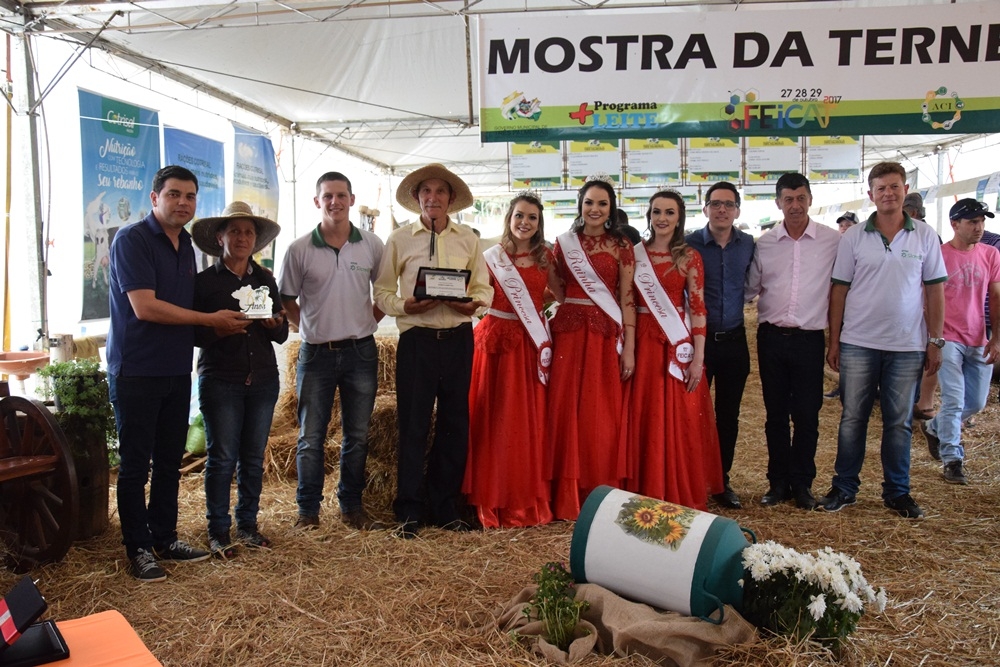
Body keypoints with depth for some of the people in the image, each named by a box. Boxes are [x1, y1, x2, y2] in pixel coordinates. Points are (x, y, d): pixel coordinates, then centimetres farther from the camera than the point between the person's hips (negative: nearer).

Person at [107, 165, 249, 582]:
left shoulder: (185, 245, 14)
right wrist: (211, 320, -15)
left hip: (176, 370, 7)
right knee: (135, 464, 2)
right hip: (136, 371, -7)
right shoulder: (132, 239, -11)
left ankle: (165, 539, 25)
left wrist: (221, 326, 3)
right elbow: (145, 307, -20)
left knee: (169, 461, 13)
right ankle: (138, 549, 13)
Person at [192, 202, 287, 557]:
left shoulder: (265, 280, 11)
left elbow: (282, 335, 11)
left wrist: (275, 324, -11)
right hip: (220, 380, -4)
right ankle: (218, 531, 12)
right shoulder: (204, 281, 0)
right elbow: (194, 333, -4)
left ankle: (248, 524, 22)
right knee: (222, 458, -1)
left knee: (254, 458, 8)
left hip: (262, 379, 4)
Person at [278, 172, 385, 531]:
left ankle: (352, 506, 23)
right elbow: (287, 297, 7)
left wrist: (368, 322, 4)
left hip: (360, 351, 1)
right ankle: (308, 509, 18)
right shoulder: (300, 249, -2)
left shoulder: (372, 245, 1)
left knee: (357, 435, 9)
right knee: (310, 436, 5)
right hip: (316, 353, -1)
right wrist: (309, 327, 1)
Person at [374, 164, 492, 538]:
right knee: (413, 424, 1)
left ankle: (446, 508, 22)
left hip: (458, 338, 2)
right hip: (416, 339, -2)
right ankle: (409, 511, 13)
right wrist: (405, 305, -14)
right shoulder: (399, 240, 6)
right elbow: (383, 292, 5)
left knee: (455, 423, 8)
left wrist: (474, 303, -11)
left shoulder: (468, 239, 10)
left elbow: (484, 288, 10)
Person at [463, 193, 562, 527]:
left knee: (530, 420, 5)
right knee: (496, 419, 0)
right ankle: (496, 499, 11)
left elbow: (563, 293, 15)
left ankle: (530, 498, 16)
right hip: (497, 338, -2)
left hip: (533, 341, 3)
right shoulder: (492, 256, 0)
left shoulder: (545, 257, 9)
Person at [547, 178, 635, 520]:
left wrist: (629, 347, -6)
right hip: (569, 332, 2)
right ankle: (568, 497, 14)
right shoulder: (564, 242, 9)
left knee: (604, 416, 1)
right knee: (567, 411, 2)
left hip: (607, 334, -1)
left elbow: (627, 298, 0)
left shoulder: (622, 246, 4)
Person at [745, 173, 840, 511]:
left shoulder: (832, 241, -1)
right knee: (775, 413, 9)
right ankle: (778, 481, 21)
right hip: (771, 337, 2)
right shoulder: (764, 243, 4)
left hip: (809, 338, -2)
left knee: (807, 414, 3)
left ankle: (802, 483, 18)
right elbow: (750, 289, 10)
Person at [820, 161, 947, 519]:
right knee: (852, 418, 7)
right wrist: (833, 341, -1)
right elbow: (839, 290, 2)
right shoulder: (853, 237, 1)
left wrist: (935, 341, -1)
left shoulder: (925, 236, 2)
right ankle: (845, 487, 18)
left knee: (899, 422, 10)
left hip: (907, 346, 1)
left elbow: (935, 291, 4)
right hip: (858, 344, 0)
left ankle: (897, 491, 22)